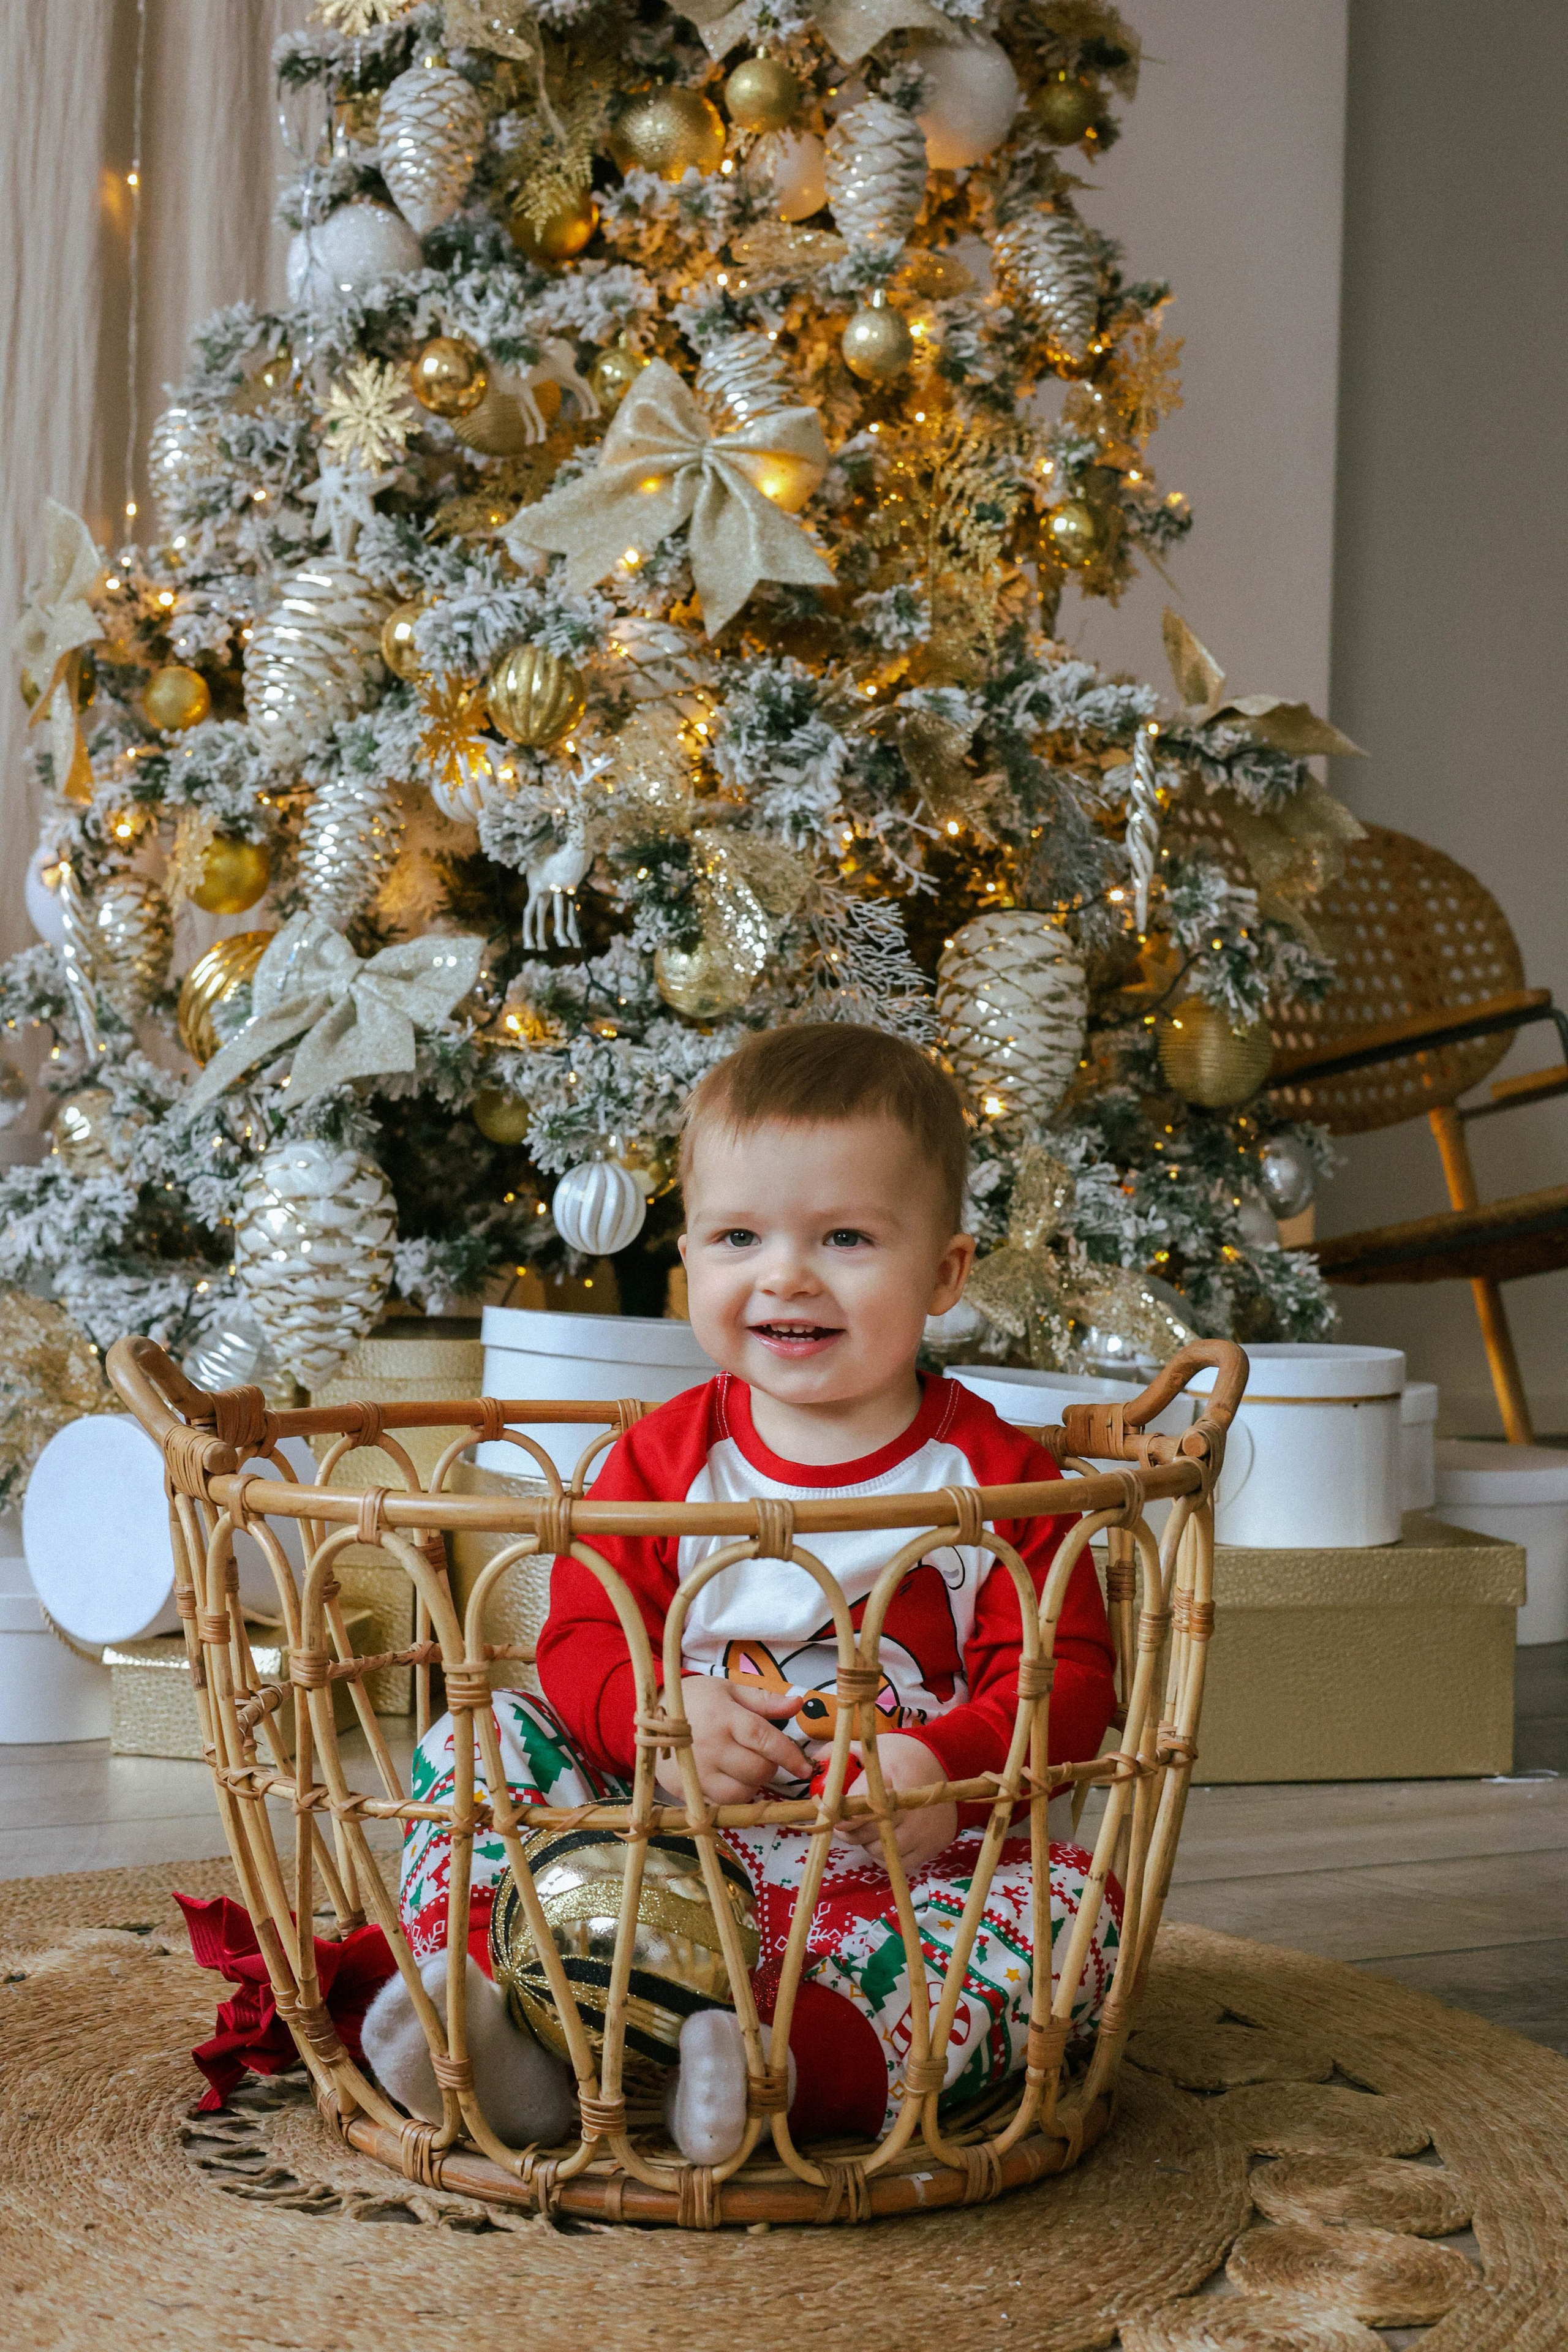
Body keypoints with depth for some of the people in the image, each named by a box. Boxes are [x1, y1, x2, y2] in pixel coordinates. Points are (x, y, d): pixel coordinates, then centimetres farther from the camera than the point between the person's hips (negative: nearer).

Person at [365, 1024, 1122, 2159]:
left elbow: (1067, 1677, -6)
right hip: (665, 1844, 2)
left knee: (1075, 1911, -28)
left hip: (897, 1864, -2)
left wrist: (948, 1768, -27)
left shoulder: (995, 1476, -2)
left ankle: (796, 2061, -43)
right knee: (480, 1737, -10)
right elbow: (582, 1635, 2)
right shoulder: (663, 1457, 5)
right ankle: (486, 2007, -29)